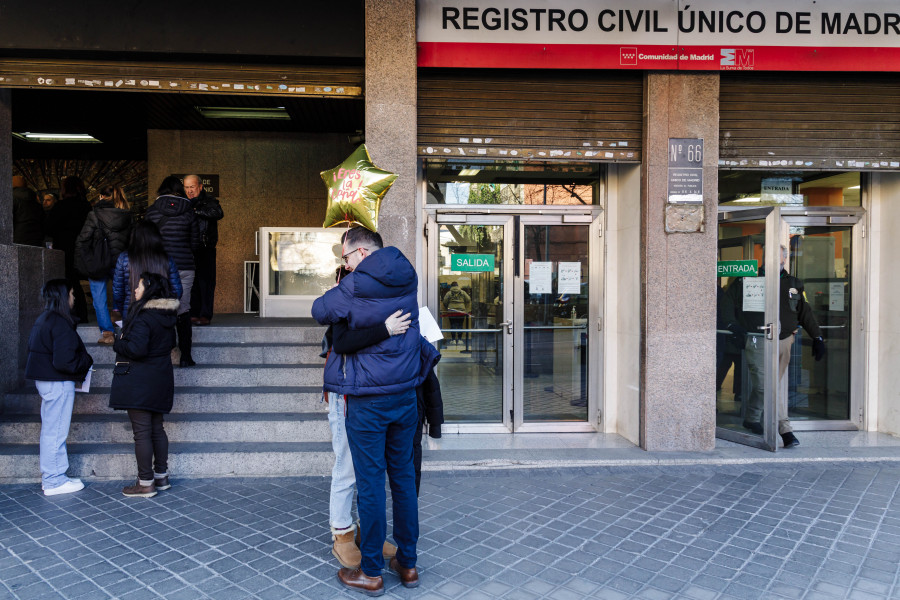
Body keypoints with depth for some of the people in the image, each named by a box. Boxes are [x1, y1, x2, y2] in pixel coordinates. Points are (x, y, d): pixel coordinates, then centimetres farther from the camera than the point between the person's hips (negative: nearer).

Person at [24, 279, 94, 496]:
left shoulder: (43, 320, 11)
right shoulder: (60, 323, -19)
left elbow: (35, 352, 17)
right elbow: (64, 361, -24)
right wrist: (87, 361, -7)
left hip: (45, 380, 10)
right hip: (58, 383, -10)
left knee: (49, 430, 16)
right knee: (56, 431, -2)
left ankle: (51, 477, 26)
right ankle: (54, 481, 7)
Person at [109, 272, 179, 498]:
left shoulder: (143, 317, -18)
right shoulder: (166, 316, 8)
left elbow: (136, 348, -24)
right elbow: (170, 343, 18)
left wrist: (118, 343, -7)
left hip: (139, 381, -9)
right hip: (161, 379, 9)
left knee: (142, 432, -2)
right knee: (157, 428, 16)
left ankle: (145, 483, 4)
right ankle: (161, 476, 24)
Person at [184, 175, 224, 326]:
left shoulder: (209, 200, 0)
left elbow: (218, 213, -21)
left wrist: (196, 210, -23)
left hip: (205, 249, -4)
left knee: (205, 281, -5)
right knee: (191, 281, 7)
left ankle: (205, 315, -2)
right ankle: (193, 314, 14)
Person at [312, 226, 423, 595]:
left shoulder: (354, 287, -13)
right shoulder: (407, 279, 3)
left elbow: (320, 311, 1)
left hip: (367, 400, -6)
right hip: (406, 395, 6)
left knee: (370, 483, 3)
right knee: (403, 477, 13)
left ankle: (371, 572, 15)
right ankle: (407, 563, 25)